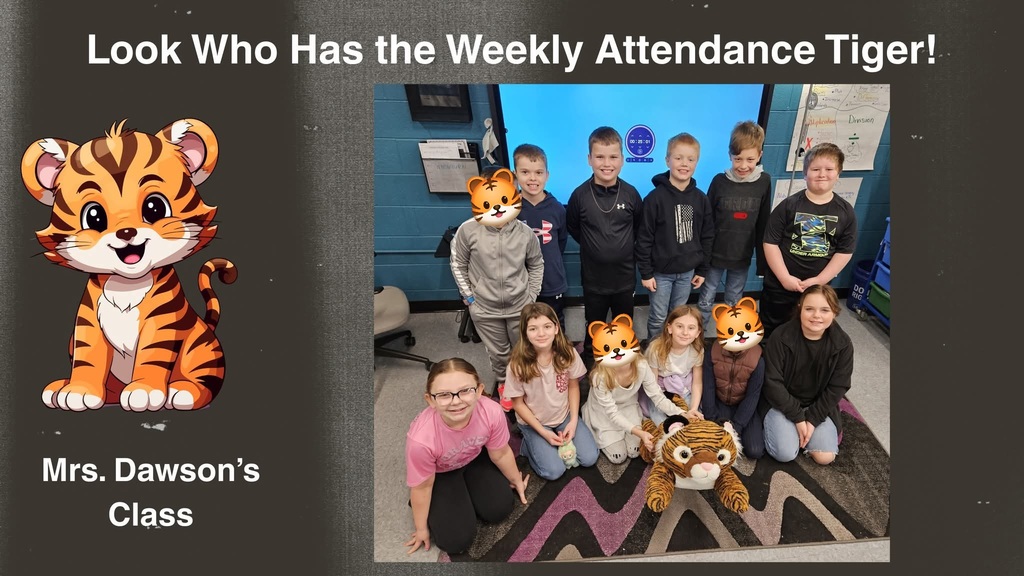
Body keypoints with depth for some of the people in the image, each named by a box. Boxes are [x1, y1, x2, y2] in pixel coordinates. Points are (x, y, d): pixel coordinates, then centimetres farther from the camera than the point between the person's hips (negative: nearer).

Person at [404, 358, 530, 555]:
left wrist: (517, 481, 9)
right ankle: (438, 504, 20)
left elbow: (500, 454, -10)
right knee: (456, 540, -9)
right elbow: (422, 487, -21)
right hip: (439, 474, -3)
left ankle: (465, 487, 24)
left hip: (475, 458, 3)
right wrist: (422, 528, -4)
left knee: (499, 509, 0)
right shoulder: (421, 438, -42)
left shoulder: (491, 411, -35)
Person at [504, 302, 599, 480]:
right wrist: (543, 432, -15)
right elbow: (518, 403, -14)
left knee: (589, 458, -6)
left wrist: (573, 421, -10)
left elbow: (573, 387, -2)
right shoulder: (518, 364, -26)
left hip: (565, 416, 3)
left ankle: (560, 439, 19)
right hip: (534, 422, -3)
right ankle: (530, 444, 15)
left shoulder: (568, 353, -19)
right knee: (554, 471, -12)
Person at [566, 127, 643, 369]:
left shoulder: (631, 193, -10)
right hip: (593, 278, -1)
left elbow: (640, 228, 7)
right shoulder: (580, 195, -13)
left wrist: (625, 247, 5)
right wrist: (592, 245, 3)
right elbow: (572, 228, 3)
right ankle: (589, 364, 38)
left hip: (625, 276, 1)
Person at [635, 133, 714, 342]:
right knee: (658, 319, 7)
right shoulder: (655, 198, -14)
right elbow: (644, 238, -12)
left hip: (688, 271, 4)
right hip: (661, 271, -3)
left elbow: (707, 237, 6)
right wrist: (645, 272, -11)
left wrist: (702, 269, 6)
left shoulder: (701, 199, -1)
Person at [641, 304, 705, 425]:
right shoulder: (656, 348, -27)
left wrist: (694, 409, -23)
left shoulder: (697, 350, -17)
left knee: (696, 418, -13)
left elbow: (697, 383, -8)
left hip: (684, 388, 3)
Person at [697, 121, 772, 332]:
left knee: (734, 304, 16)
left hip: (743, 257, 1)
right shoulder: (719, 181, -10)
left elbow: (764, 224, 1)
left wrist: (762, 260, 3)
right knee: (705, 301, 9)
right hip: (715, 254, -1)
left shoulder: (764, 182, -6)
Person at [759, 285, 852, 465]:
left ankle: (809, 421, 16)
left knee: (825, 457, -11)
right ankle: (774, 424, 12)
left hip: (818, 405, 3)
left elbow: (837, 388, -7)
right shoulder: (781, 337, -21)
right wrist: (797, 417, -17)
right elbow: (772, 382, -17)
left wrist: (812, 419, -13)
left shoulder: (843, 344, -13)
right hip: (782, 402, -3)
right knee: (785, 454, -19)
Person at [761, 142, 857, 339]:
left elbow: (845, 252, -2)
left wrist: (819, 281, -10)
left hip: (818, 288, 2)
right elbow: (770, 243, -10)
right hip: (780, 285, -2)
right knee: (770, 333, 11)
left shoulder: (845, 212, -2)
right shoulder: (789, 206, -9)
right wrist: (786, 278, -15)